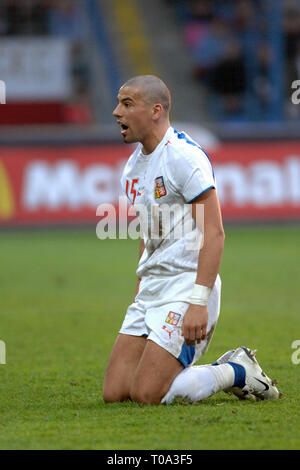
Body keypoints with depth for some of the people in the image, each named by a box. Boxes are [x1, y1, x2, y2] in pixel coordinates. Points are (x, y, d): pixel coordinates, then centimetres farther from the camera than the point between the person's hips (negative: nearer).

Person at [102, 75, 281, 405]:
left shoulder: (184, 157, -14)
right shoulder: (134, 165, 15)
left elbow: (214, 233, -19)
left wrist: (199, 302, -26)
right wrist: (138, 294, 22)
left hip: (186, 286, -9)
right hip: (151, 289, 9)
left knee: (146, 394, -16)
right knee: (114, 392, 0)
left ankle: (237, 372, 7)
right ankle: (226, 369, 14)